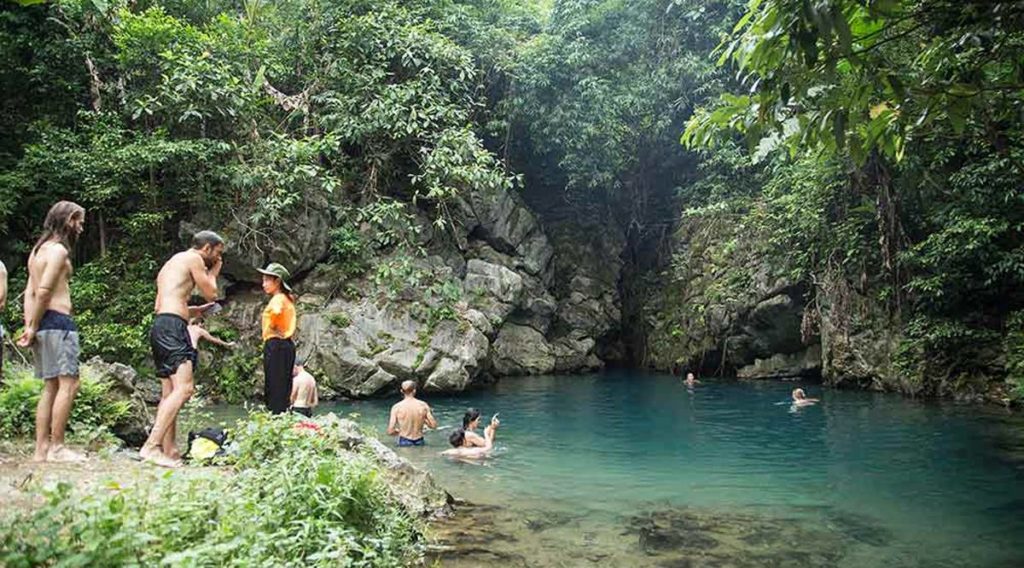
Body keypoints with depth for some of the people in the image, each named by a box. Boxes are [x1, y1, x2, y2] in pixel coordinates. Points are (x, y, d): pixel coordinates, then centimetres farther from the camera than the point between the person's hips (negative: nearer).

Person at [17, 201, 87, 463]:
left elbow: (30, 291, 15)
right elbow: (43, 291, -17)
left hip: (43, 324, 10)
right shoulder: (58, 250, -9)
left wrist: (29, 327, 8)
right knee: (68, 383, -8)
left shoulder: (39, 249, 21)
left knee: (51, 386, 11)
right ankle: (56, 448, -8)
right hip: (58, 321, -10)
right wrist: (33, 328, -11)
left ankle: (42, 449, 12)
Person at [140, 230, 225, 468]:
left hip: (160, 326, 11)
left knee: (169, 391, 8)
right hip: (172, 326, -11)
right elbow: (211, 293, 3)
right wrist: (214, 271, 20)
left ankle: (169, 450, 8)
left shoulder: (173, 262, 28)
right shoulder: (194, 259, -1)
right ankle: (151, 446, -24)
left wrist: (200, 310, 32)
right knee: (184, 388, -18)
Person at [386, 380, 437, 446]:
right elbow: (434, 425, 1)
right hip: (419, 442, 2)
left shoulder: (396, 407, -8)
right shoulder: (423, 405, -5)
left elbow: (390, 432, -10)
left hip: (404, 443, -1)